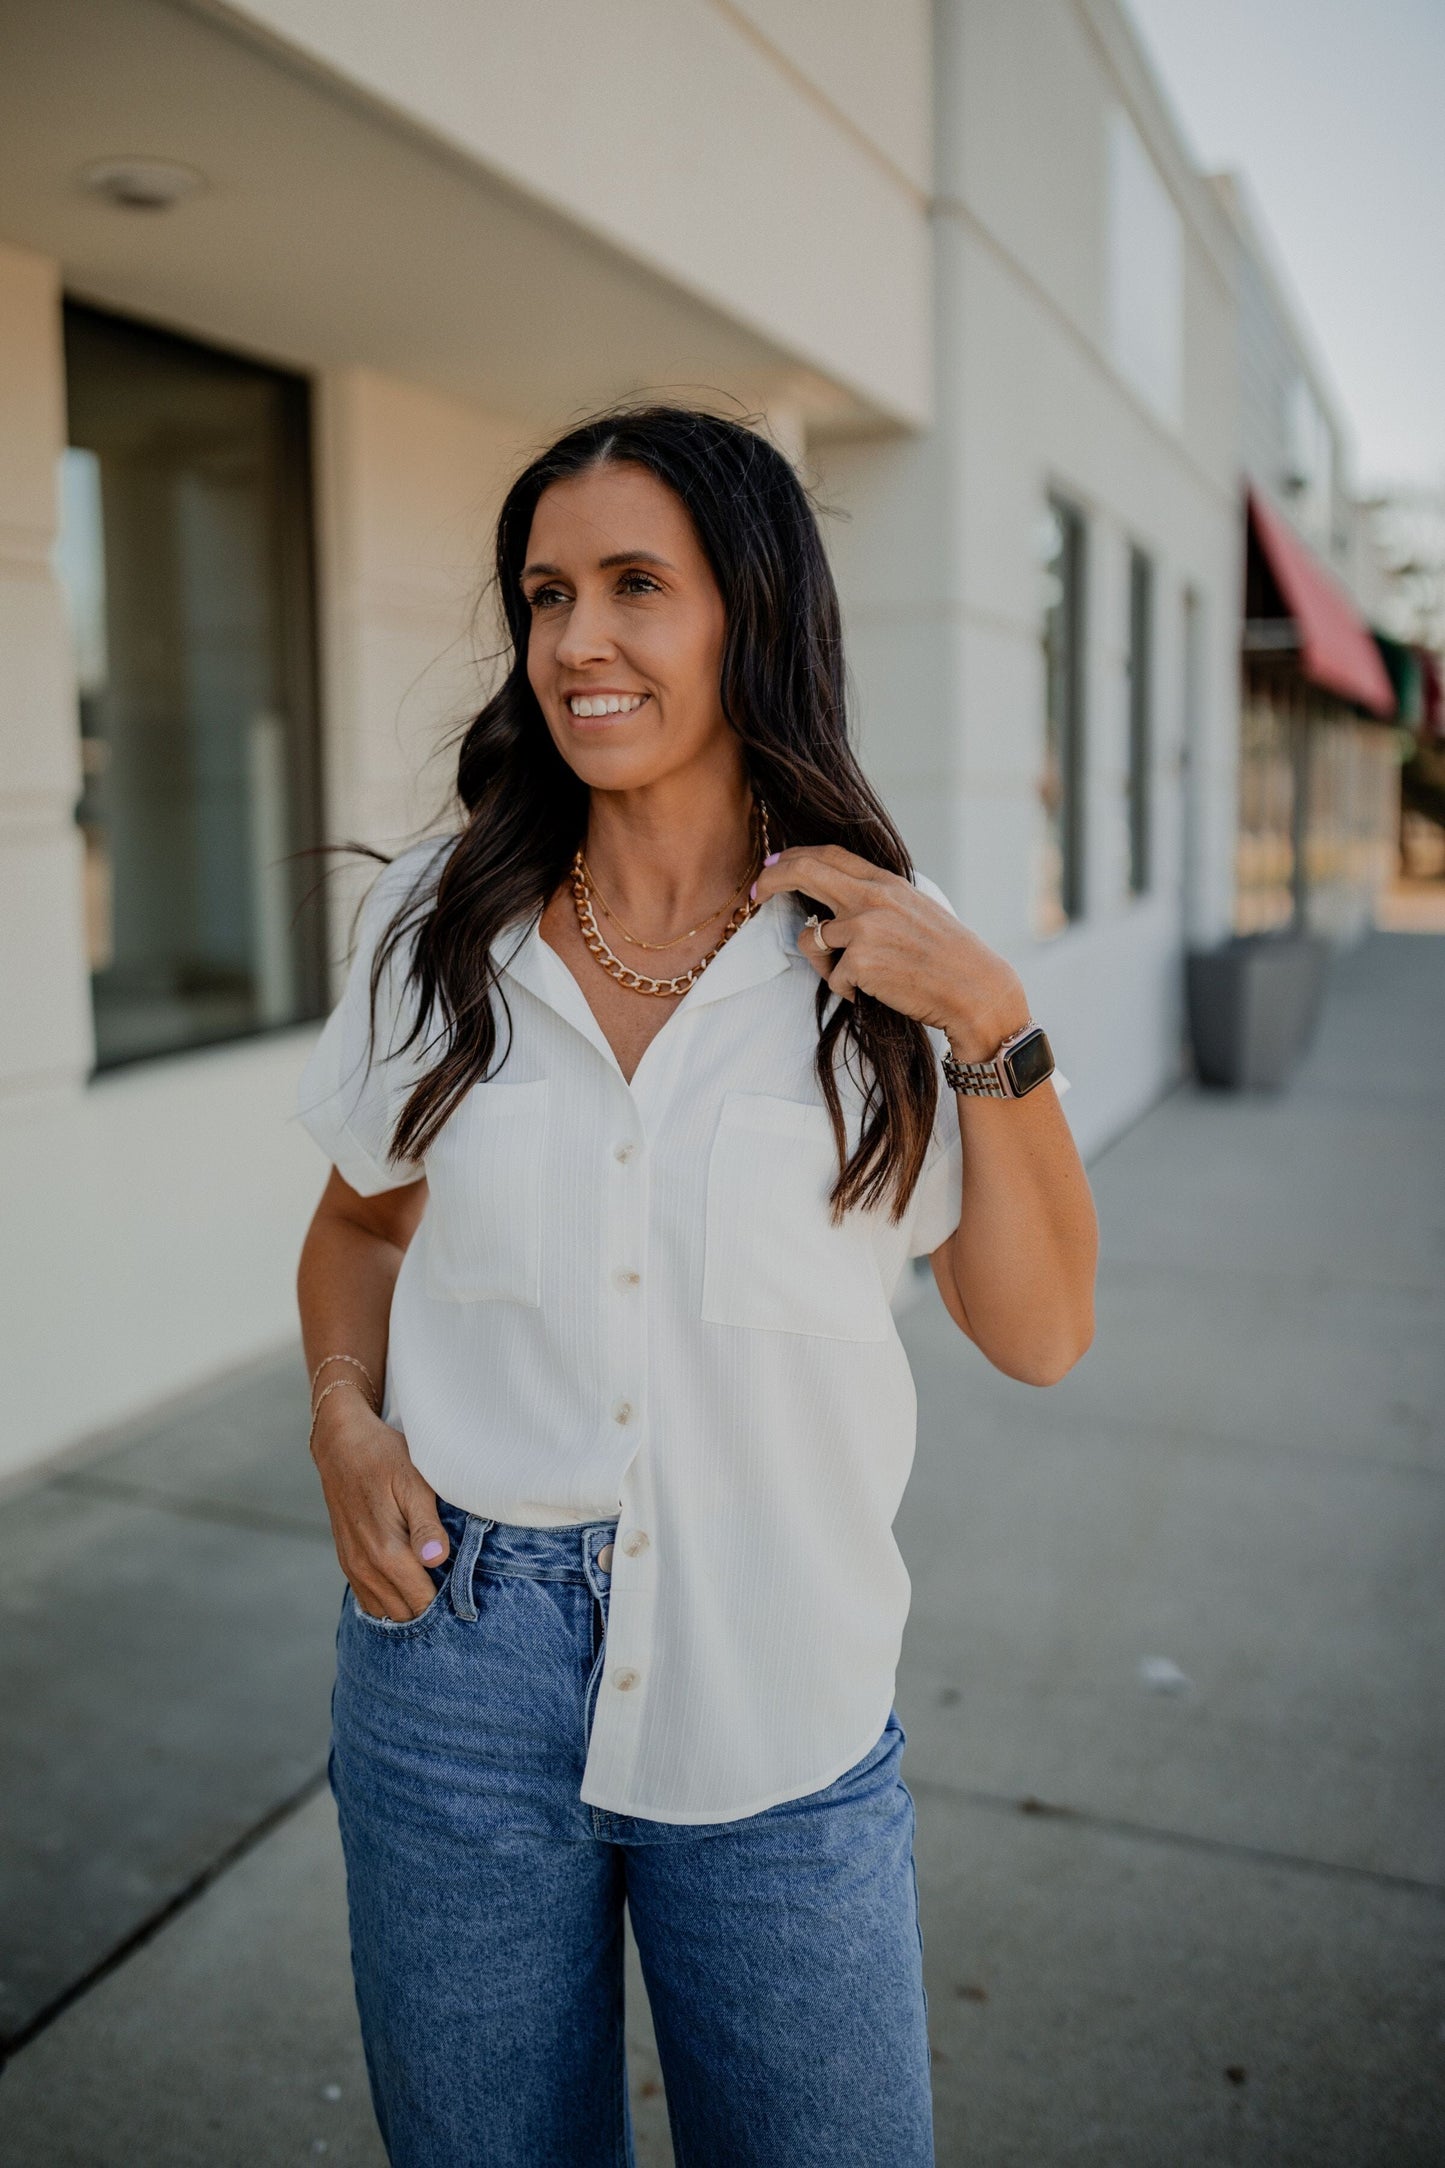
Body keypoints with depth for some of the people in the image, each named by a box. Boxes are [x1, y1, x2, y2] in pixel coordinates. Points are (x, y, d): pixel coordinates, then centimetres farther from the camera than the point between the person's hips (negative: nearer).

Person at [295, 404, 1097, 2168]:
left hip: (778, 1690, -1)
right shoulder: (437, 921, -2)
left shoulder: (879, 957, -6)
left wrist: (993, 1026, -16)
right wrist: (343, 1414, -6)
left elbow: (1039, 1334, -5)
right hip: (457, 1647, 1)